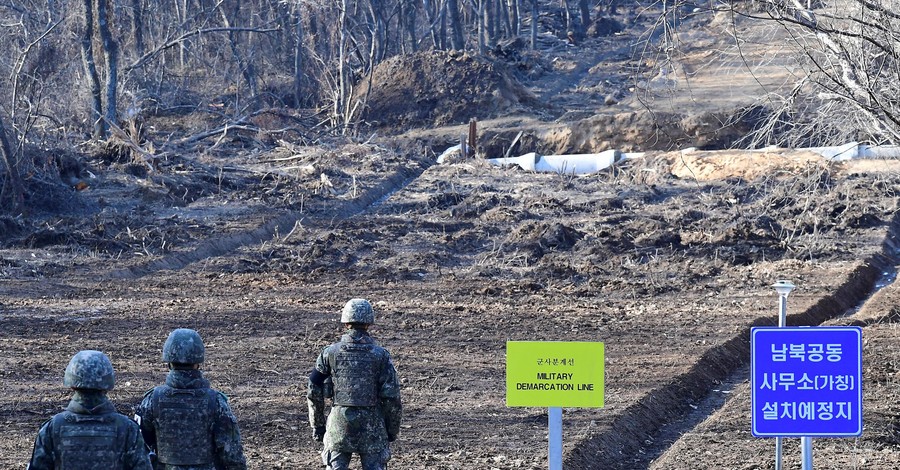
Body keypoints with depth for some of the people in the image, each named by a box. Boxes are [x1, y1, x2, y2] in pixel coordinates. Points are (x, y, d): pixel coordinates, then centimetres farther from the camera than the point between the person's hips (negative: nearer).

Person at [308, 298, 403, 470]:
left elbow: (314, 393, 2)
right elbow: (391, 396, -7)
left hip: (339, 424, 1)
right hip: (372, 424, -1)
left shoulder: (330, 353, 0)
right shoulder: (380, 355, -5)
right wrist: (392, 429, 5)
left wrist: (317, 425, 13)